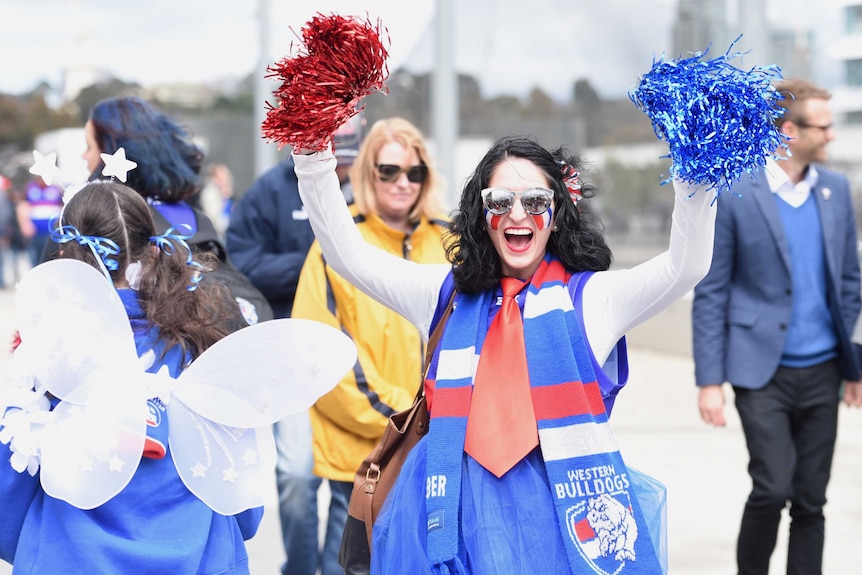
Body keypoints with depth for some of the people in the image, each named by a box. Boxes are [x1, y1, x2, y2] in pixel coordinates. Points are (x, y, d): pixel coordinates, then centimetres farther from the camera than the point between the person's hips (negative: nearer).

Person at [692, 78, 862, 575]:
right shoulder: (734, 195, -8)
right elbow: (710, 295, -6)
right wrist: (709, 381, -9)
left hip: (822, 371, 5)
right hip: (763, 372, -4)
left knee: (811, 501, 7)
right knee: (773, 487, -13)